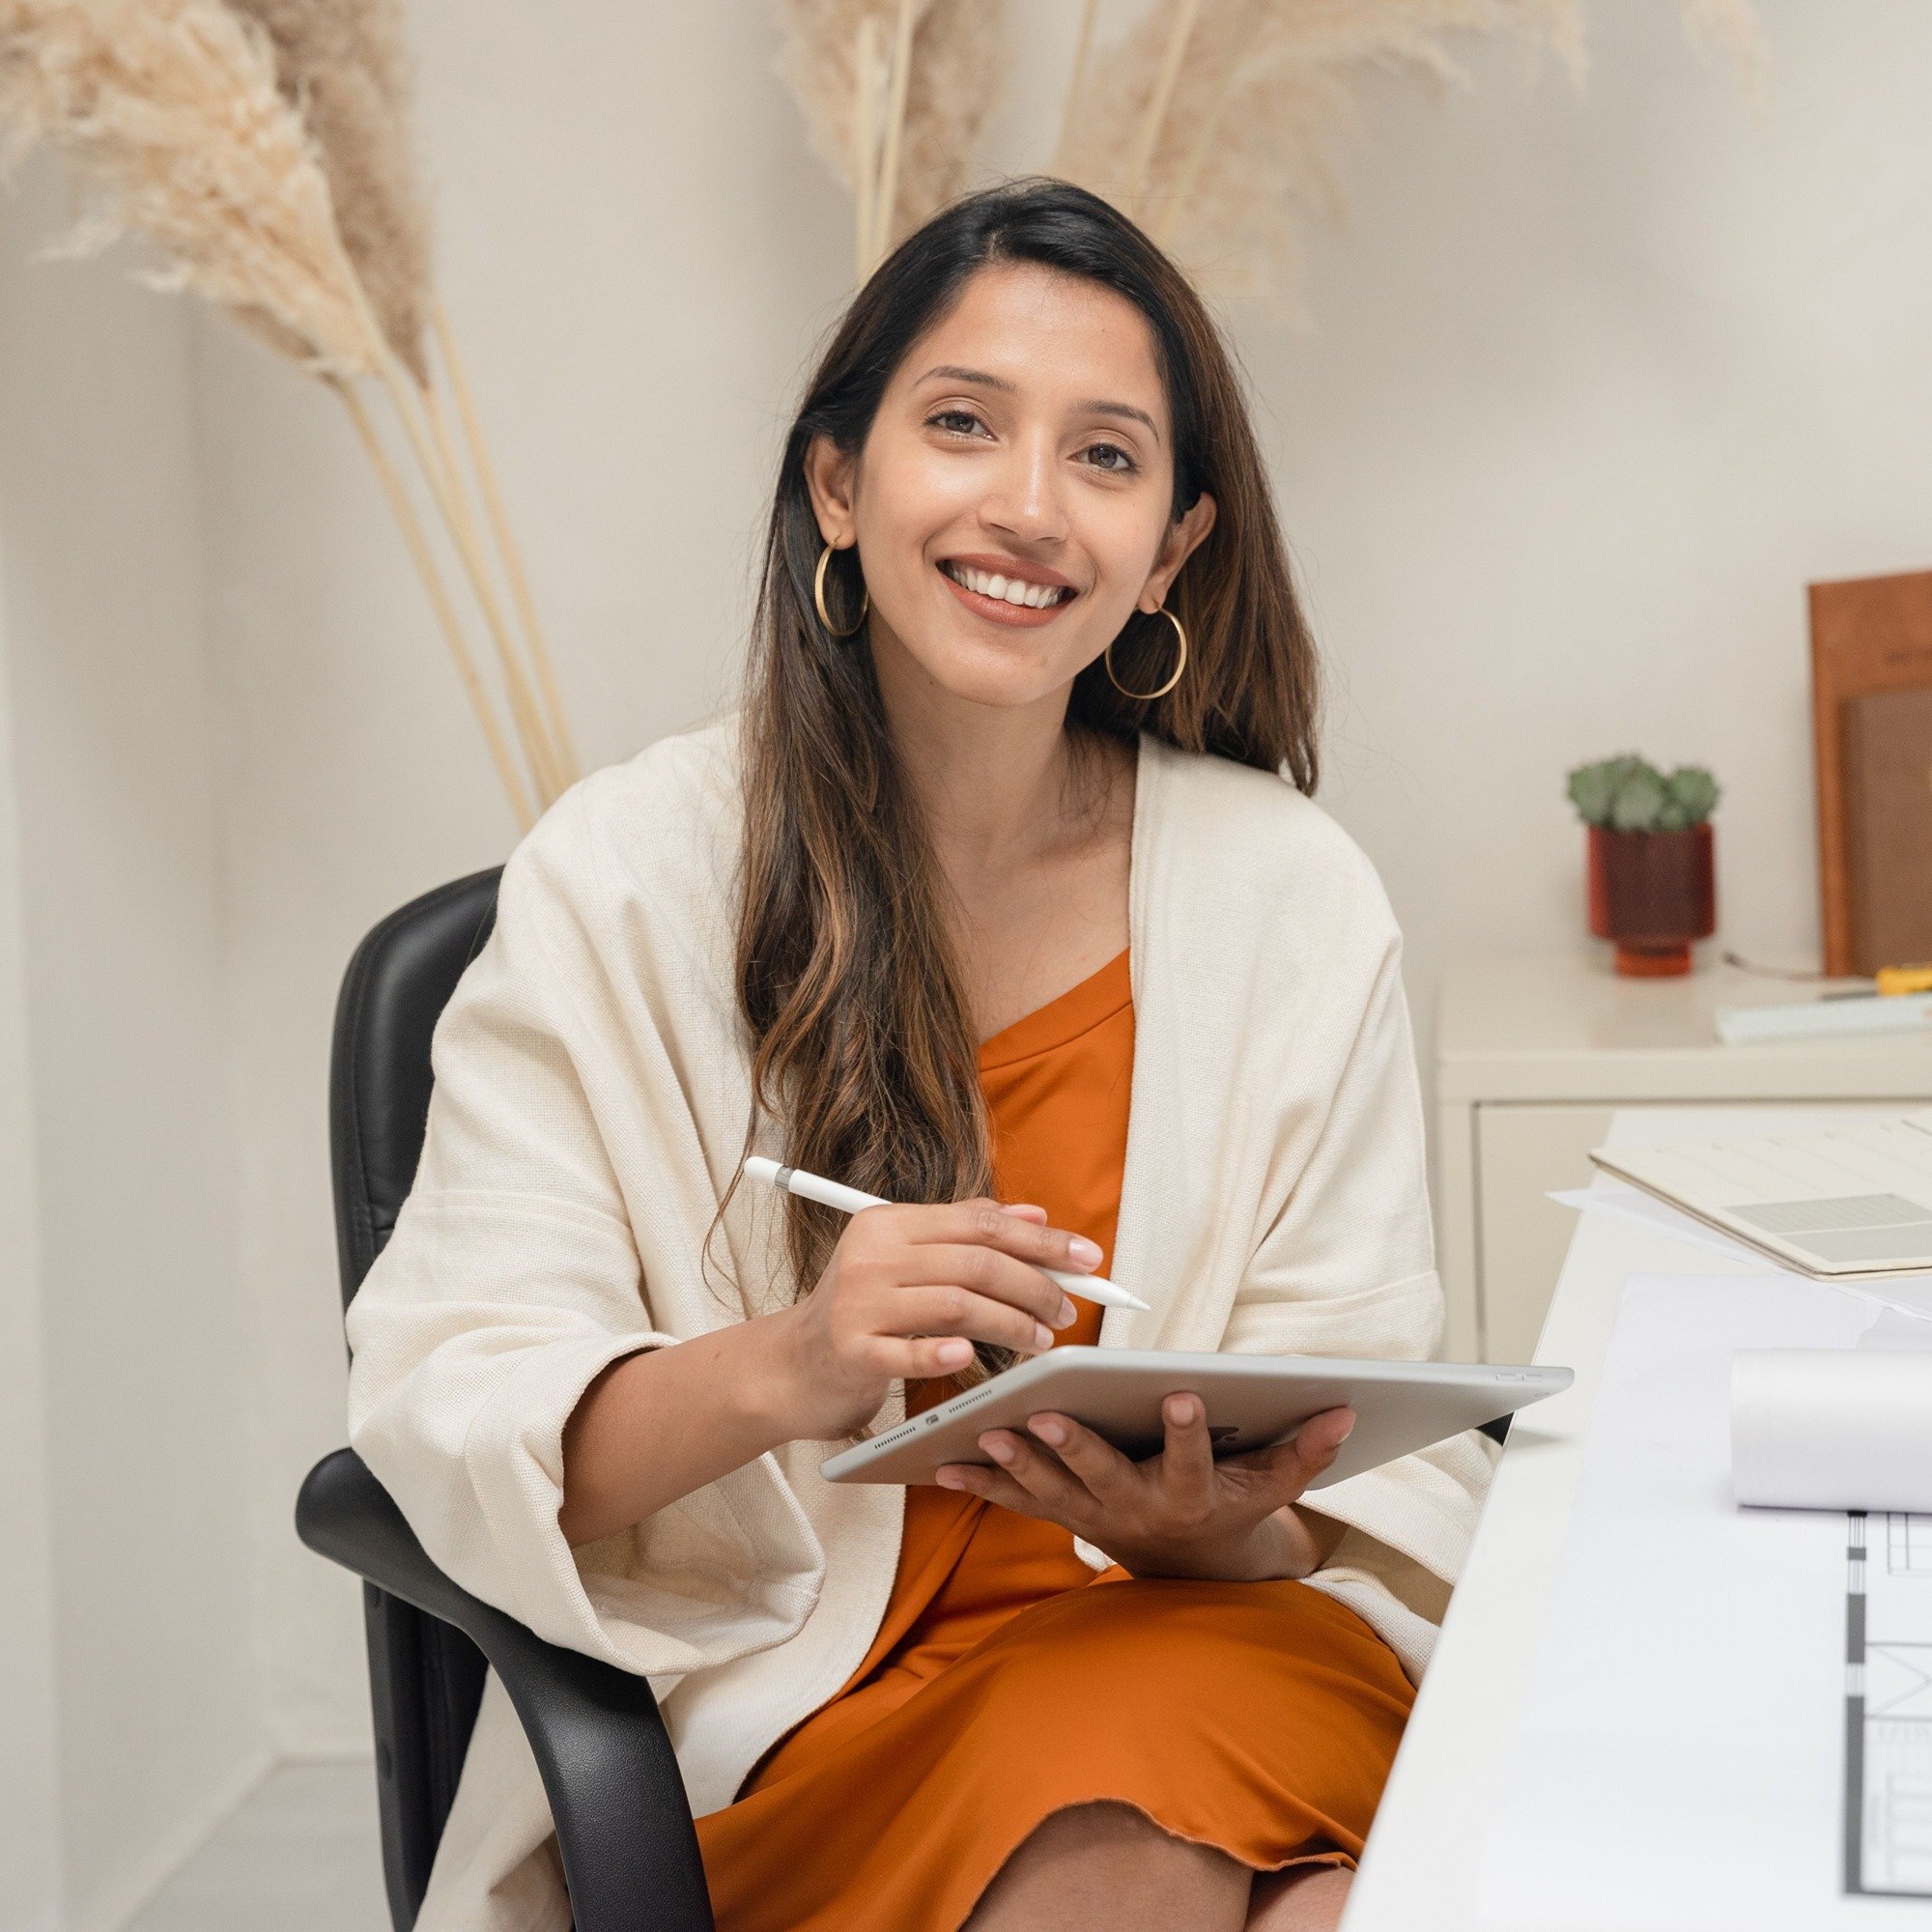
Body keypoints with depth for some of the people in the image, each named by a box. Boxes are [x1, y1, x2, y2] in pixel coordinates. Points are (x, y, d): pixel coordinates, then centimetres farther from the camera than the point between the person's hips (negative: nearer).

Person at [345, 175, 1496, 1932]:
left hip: (1207, 1644, 2)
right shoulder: (620, 879, -3)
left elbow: (1372, 1474, 3)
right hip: (782, 1707, -1)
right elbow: (450, 1404, -8)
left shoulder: (1297, 897, 2)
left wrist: (1216, 1527, -21)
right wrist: (779, 1372, -28)